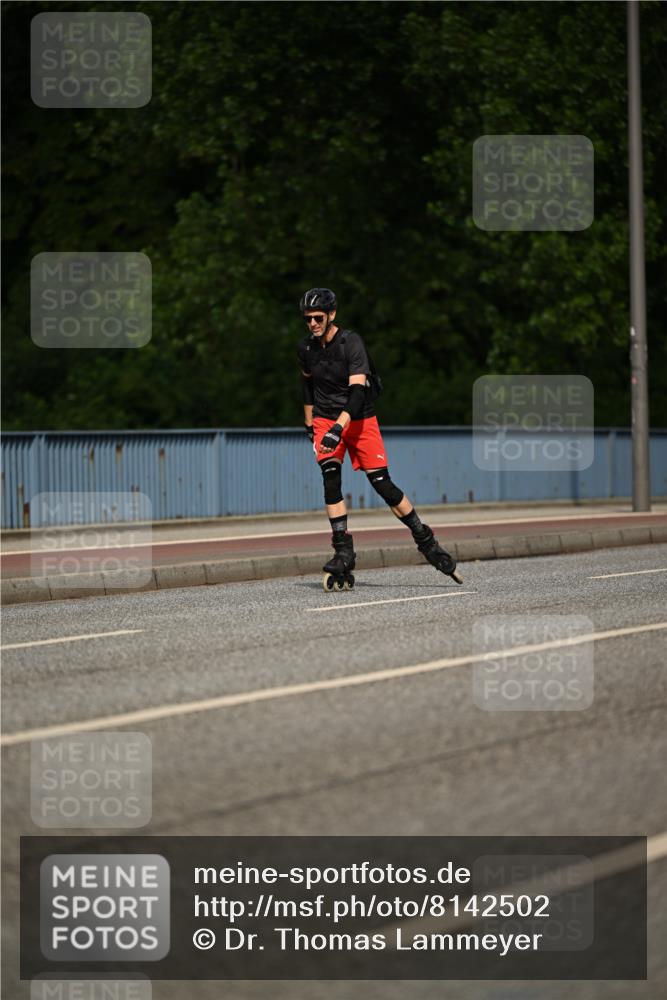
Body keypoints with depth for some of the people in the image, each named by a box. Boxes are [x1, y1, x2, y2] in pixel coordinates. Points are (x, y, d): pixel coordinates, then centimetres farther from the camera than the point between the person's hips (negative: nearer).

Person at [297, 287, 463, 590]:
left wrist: (338, 428, -40)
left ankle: (426, 542, 10)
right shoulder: (306, 348, -2)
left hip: (359, 420, -3)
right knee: (331, 479, -18)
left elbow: (357, 391, -28)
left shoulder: (351, 342, -19)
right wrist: (309, 424, 20)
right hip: (325, 420, 3)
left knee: (382, 484, -6)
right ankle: (343, 552, -16)